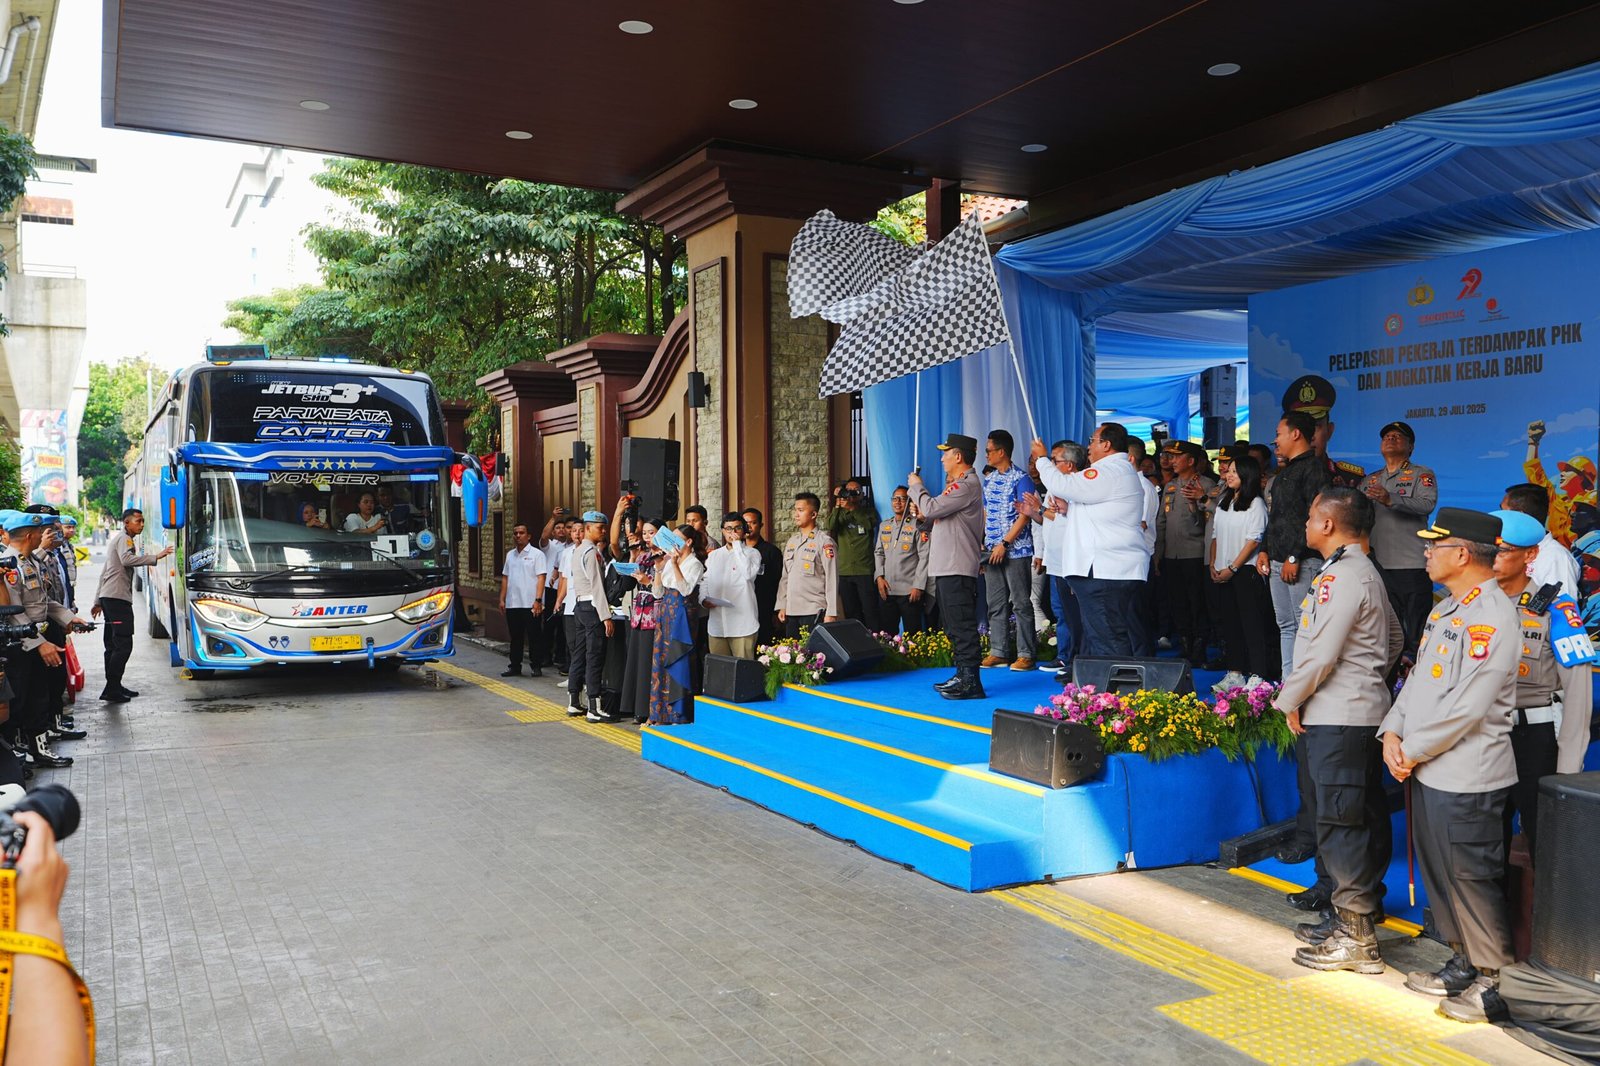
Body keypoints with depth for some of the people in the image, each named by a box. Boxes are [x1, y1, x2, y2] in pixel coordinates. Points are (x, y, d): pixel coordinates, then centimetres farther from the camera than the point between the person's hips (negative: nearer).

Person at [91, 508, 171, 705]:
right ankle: (111, 689, -13)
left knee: (113, 646, 12)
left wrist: (98, 601, 30)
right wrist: (155, 557, -32)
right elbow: (127, 559, -28)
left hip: (109, 598, 11)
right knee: (124, 645, -12)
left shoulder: (117, 539, 27)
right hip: (118, 598, -11)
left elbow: (105, 572, 29)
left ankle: (114, 686, 16)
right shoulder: (124, 539, -5)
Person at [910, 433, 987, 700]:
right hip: (947, 567, 11)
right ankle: (962, 676, 23)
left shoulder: (968, 484, -13)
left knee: (962, 627, -10)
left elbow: (932, 508, -19)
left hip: (958, 568, -11)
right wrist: (924, 517, 6)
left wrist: (917, 487, -3)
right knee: (955, 627, 15)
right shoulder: (958, 484, 22)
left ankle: (971, 682, -9)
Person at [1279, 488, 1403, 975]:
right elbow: (1394, 637, 26)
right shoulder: (1364, 571, 16)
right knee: (1362, 819, 15)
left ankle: (1356, 939, 0)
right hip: (1361, 710, 11)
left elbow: (1321, 653, -20)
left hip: (1338, 717, -11)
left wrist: (1290, 700, -7)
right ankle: (1354, 912, 26)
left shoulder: (1343, 575, -17)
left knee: (1339, 824, -6)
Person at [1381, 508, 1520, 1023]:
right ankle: (1463, 964, 33)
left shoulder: (1491, 617, -18)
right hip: (1427, 770, 9)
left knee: (1472, 879, 1)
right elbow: (1418, 678, 16)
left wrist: (1415, 750, -13)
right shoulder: (1445, 610, 13)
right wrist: (1393, 733, 2)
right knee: (1439, 874, 18)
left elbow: (1468, 706, -22)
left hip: (1466, 776, -9)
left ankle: (1494, 984, 15)